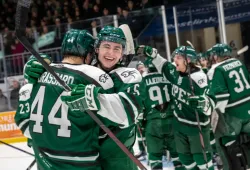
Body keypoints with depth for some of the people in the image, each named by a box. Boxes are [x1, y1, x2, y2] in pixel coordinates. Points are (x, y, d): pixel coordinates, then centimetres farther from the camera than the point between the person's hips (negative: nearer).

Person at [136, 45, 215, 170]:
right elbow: (164, 66, 15)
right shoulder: (176, 73, -3)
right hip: (179, 124, 7)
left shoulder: (199, 79, -24)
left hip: (196, 125, -7)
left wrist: (203, 103, -47)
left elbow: (210, 105, -26)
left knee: (202, 158, -3)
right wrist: (153, 54, 3)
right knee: (185, 157, 15)